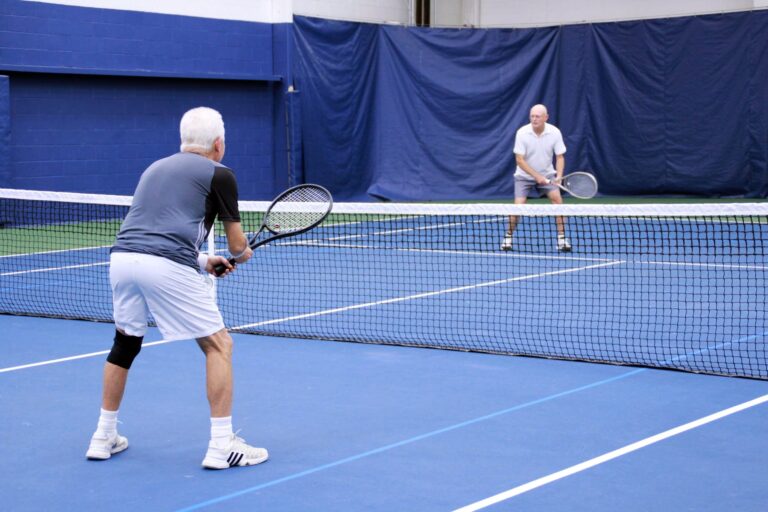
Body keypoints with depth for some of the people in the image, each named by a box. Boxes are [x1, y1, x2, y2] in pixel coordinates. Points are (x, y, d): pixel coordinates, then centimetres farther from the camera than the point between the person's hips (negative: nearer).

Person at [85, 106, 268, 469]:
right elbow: (237, 244, 12)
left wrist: (204, 261, 40)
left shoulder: (156, 168, 28)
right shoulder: (219, 175, 9)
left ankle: (104, 438, 33)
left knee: (125, 342, 27)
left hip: (122, 257, 6)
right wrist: (242, 254, 36)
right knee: (218, 345, 7)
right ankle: (222, 446, 4)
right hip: (168, 268, -6)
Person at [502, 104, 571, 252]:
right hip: (525, 175, -2)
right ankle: (508, 237, 7)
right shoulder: (522, 133, -20)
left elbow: (560, 157, -9)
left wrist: (559, 175, -26)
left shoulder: (555, 133, -15)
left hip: (546, 174, 2)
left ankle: (561, 238, -11)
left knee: (557, 198, -19)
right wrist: (537, 176, -25)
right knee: (518, 205, -15)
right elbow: (520, 160, -19)